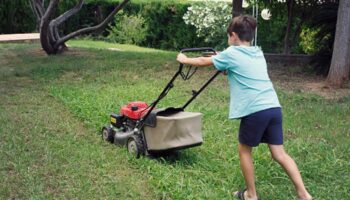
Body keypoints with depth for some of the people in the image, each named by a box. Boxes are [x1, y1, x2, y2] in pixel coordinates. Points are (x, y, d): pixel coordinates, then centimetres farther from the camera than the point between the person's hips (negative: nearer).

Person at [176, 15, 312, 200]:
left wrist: (184, 59, 33)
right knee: (279, 153, 11)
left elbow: (203, 62, 17)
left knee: (244, 150, 14)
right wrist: (221, 58, 51)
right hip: (273, 107, 6)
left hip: (255, 111, -6)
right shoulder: (258, 53, 21)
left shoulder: (231, 53, 3)